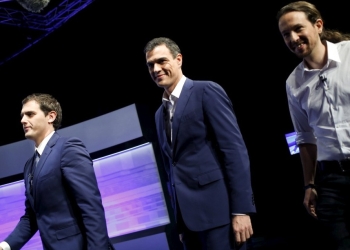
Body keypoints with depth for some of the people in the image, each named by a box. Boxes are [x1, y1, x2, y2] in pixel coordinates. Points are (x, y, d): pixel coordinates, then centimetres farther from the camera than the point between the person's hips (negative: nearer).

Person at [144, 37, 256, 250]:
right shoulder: (160, 114, 18)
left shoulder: (207, 91, -4)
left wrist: (241, 209, -16)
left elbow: (235, 149, -11)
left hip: (217, 210, -7)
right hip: (188, 215, 7)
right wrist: (180, 222, 15)